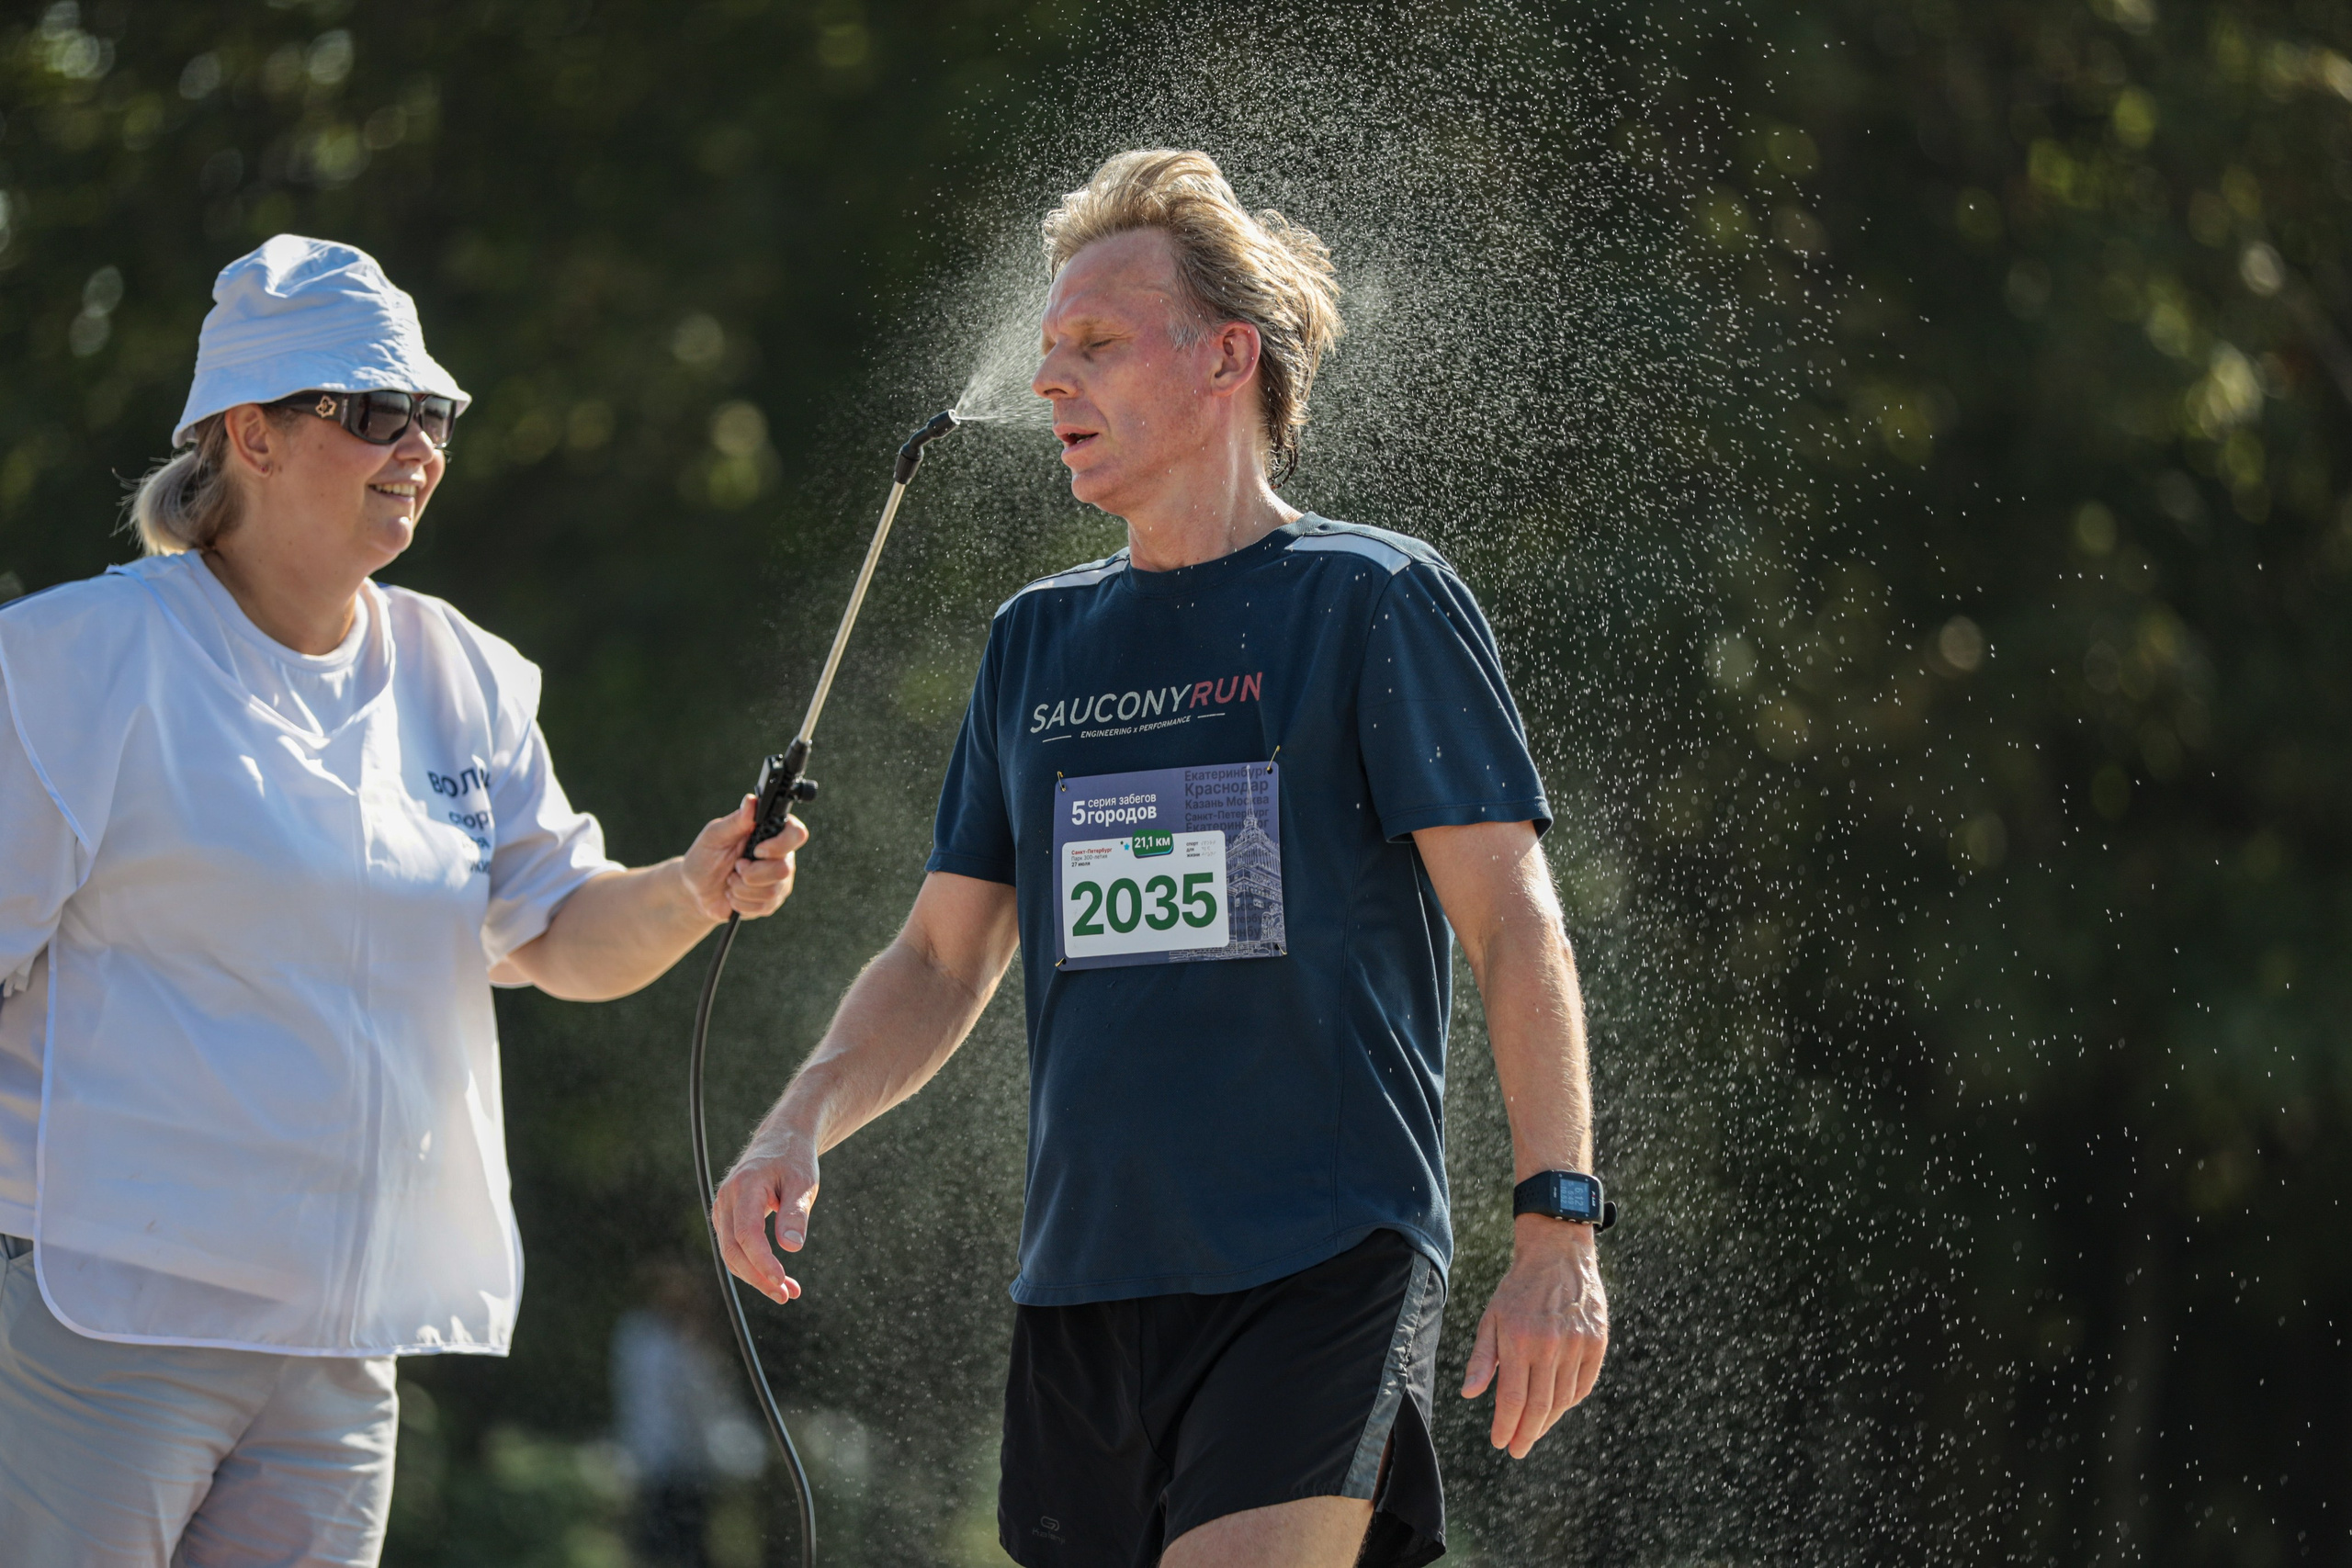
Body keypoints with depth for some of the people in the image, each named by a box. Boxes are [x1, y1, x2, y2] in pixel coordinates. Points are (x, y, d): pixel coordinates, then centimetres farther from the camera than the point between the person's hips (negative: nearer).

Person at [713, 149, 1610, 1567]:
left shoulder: (1377, 602, 0)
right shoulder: (1037, 640, 17)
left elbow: (1514, 928, -5)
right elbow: (944, 963, 19)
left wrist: (1558, 1235, -15)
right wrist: (801, 1126, -1)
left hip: (1326, 1271, -6)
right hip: (1083, 1280, 6)